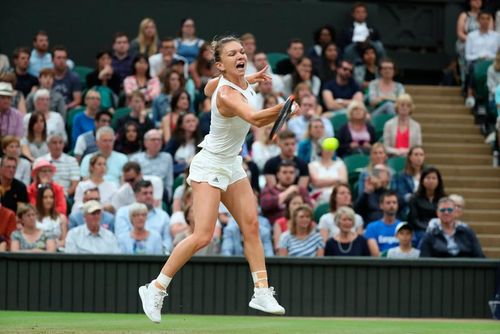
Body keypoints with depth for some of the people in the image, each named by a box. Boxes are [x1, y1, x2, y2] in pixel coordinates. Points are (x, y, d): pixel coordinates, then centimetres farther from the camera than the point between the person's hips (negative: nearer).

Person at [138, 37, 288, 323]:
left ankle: (262, 293, 1)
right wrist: (282, 108, -63)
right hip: (210, 166, -9)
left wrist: (249, 80, 20)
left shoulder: (237, 82, 0)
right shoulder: (227, 94, -27)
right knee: (203, 236, -16)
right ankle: (155, 289, -4)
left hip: (232, 165, 9)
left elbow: (209, 88, 24)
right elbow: (255, 119, -46)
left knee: (251, 226, -1)